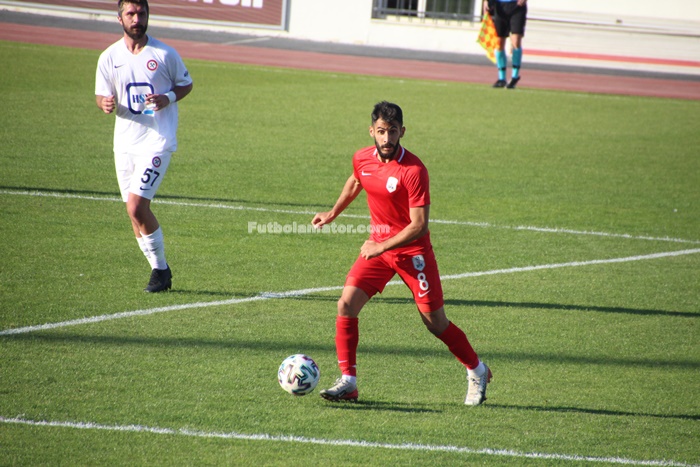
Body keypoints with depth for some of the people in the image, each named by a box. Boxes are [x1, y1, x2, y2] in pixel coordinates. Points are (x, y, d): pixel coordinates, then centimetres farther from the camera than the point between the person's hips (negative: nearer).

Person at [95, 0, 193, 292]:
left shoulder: (165, 54, -3)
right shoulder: (109, 57, 4)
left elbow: (186, 84, 9)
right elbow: (102, 95, 10)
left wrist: (168, 97, -12)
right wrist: (106, 103, -14)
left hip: (157, 140, -4)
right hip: (125, 143, 4)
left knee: (137, 207, -17)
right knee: (135, 212, 7)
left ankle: (160, 268, -1)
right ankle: (159, 270, 21)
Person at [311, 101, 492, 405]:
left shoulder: (414, 170, -22)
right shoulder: (362, 159, -3)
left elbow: (419, 226, -23)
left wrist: (380, 247, -24)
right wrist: (332, 214, 26)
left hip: (412, 251, -5)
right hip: (377, 246, 5)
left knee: (435, 322, 2)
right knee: (346, 305, -12)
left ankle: (477, 372, 25)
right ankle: (348, 382, -5)